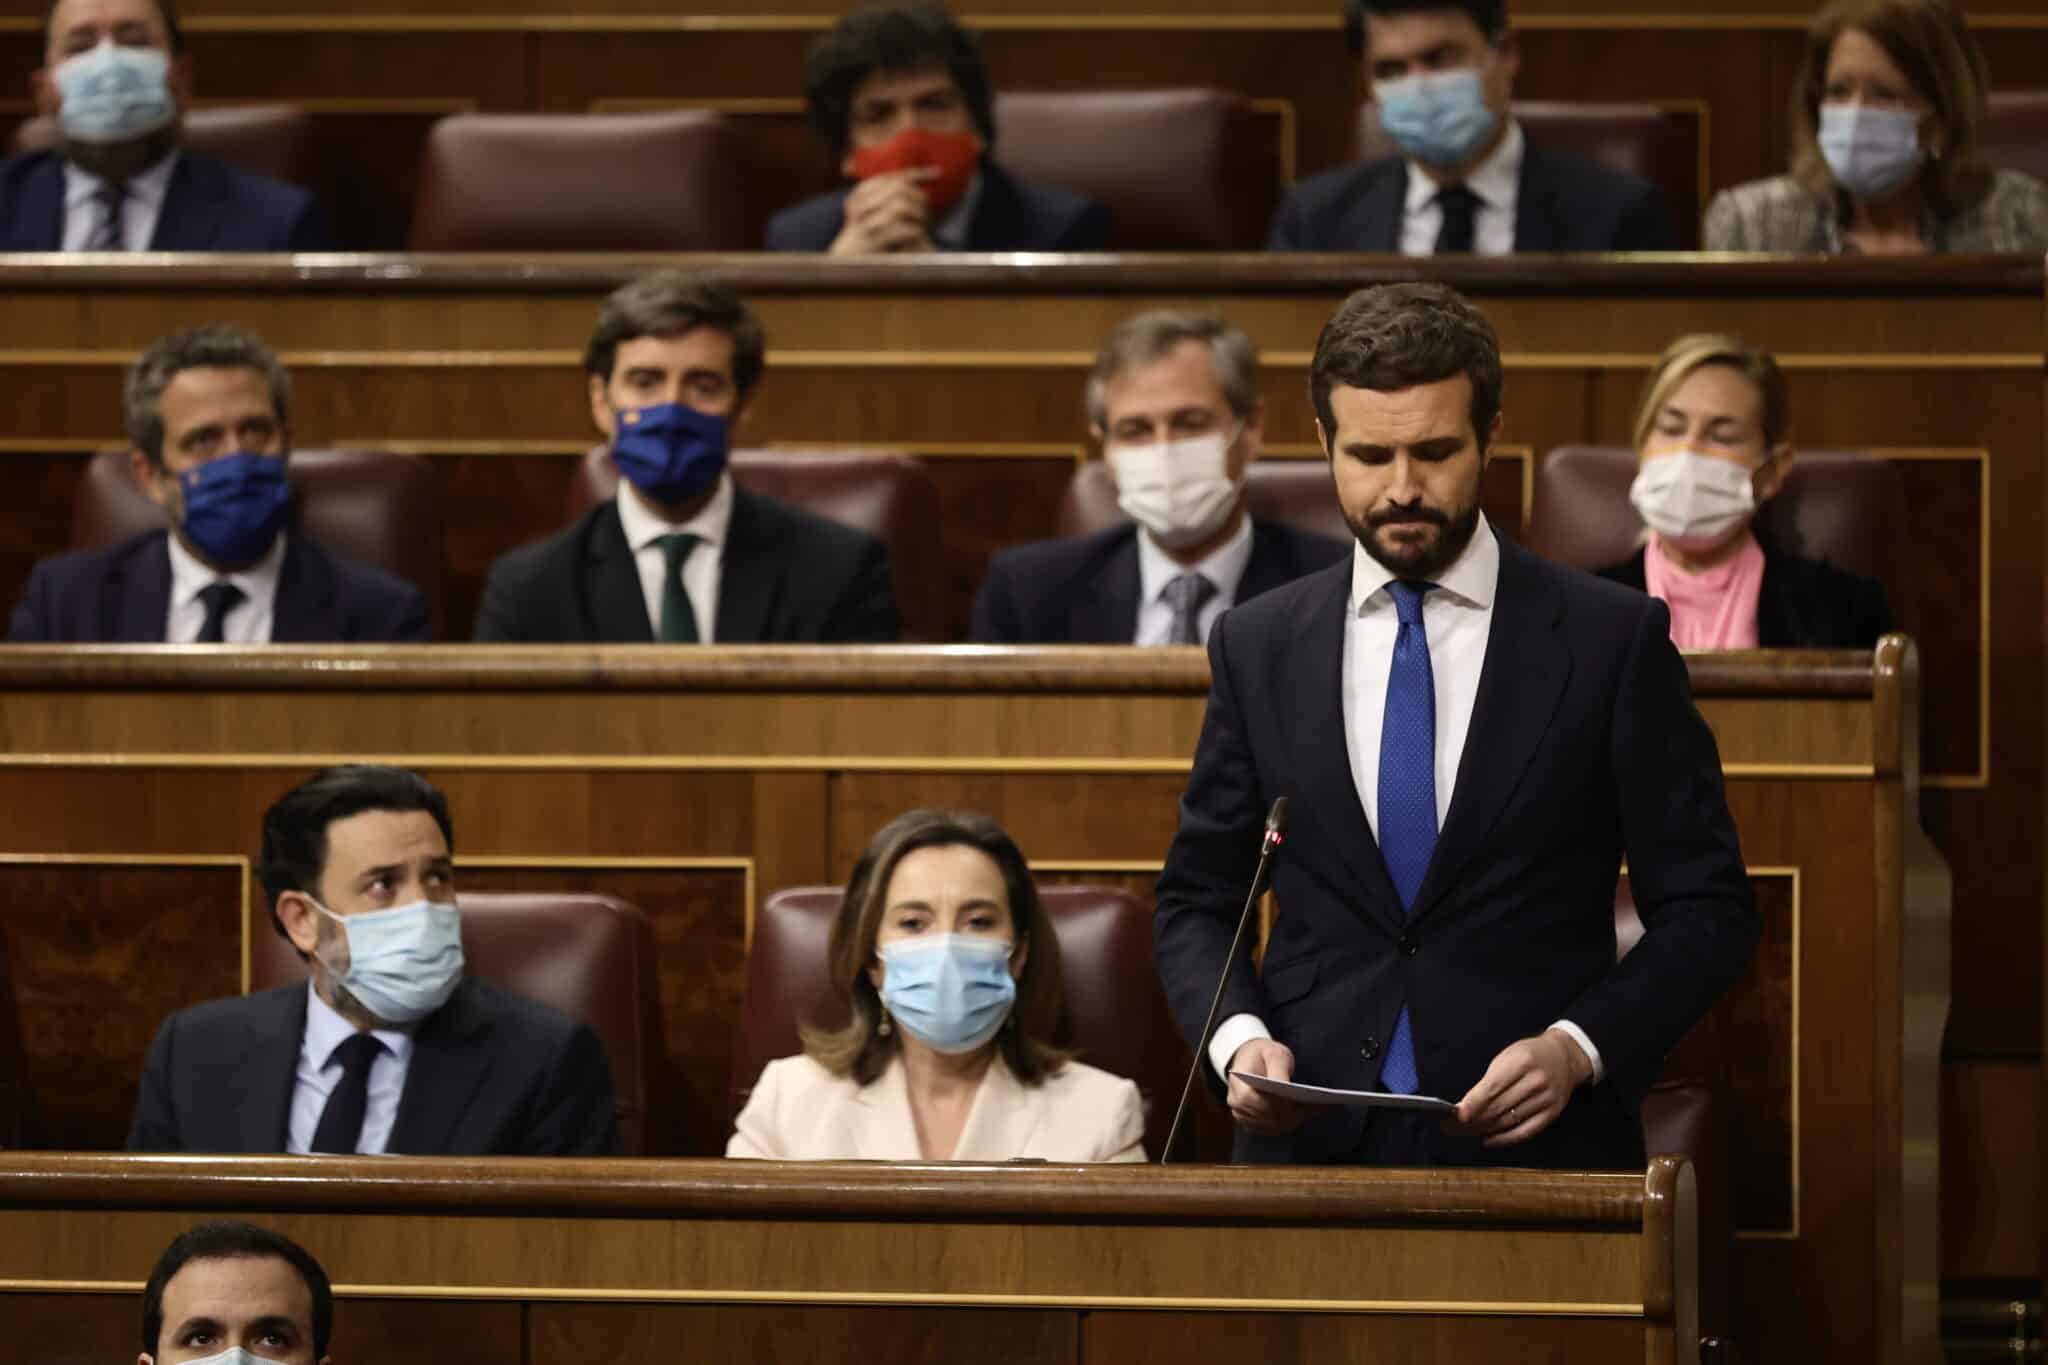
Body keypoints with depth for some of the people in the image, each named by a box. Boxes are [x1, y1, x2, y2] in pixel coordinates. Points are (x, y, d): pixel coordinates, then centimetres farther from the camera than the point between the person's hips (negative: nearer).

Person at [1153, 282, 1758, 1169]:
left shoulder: (1612, 639, 1)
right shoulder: (1257, 649, 9)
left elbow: (1706, 911, 2)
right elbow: (1196, 903, 14)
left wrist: (1577, 1050, -14)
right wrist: (1237, 1037, -6)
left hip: (1537, 1154, -2)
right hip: (1312, 1149, 2)